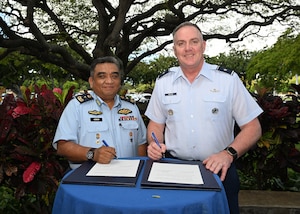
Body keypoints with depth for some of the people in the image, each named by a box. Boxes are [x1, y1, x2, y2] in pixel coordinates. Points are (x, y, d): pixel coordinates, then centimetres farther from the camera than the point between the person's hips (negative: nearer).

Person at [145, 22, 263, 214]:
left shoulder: (228, 79, -5)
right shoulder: (163, 82, 3)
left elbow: (252, 128, -3)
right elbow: (156, 124, 11)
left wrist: (229, 154, -18)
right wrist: (154, 144, -10)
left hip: (218, 170, -1)